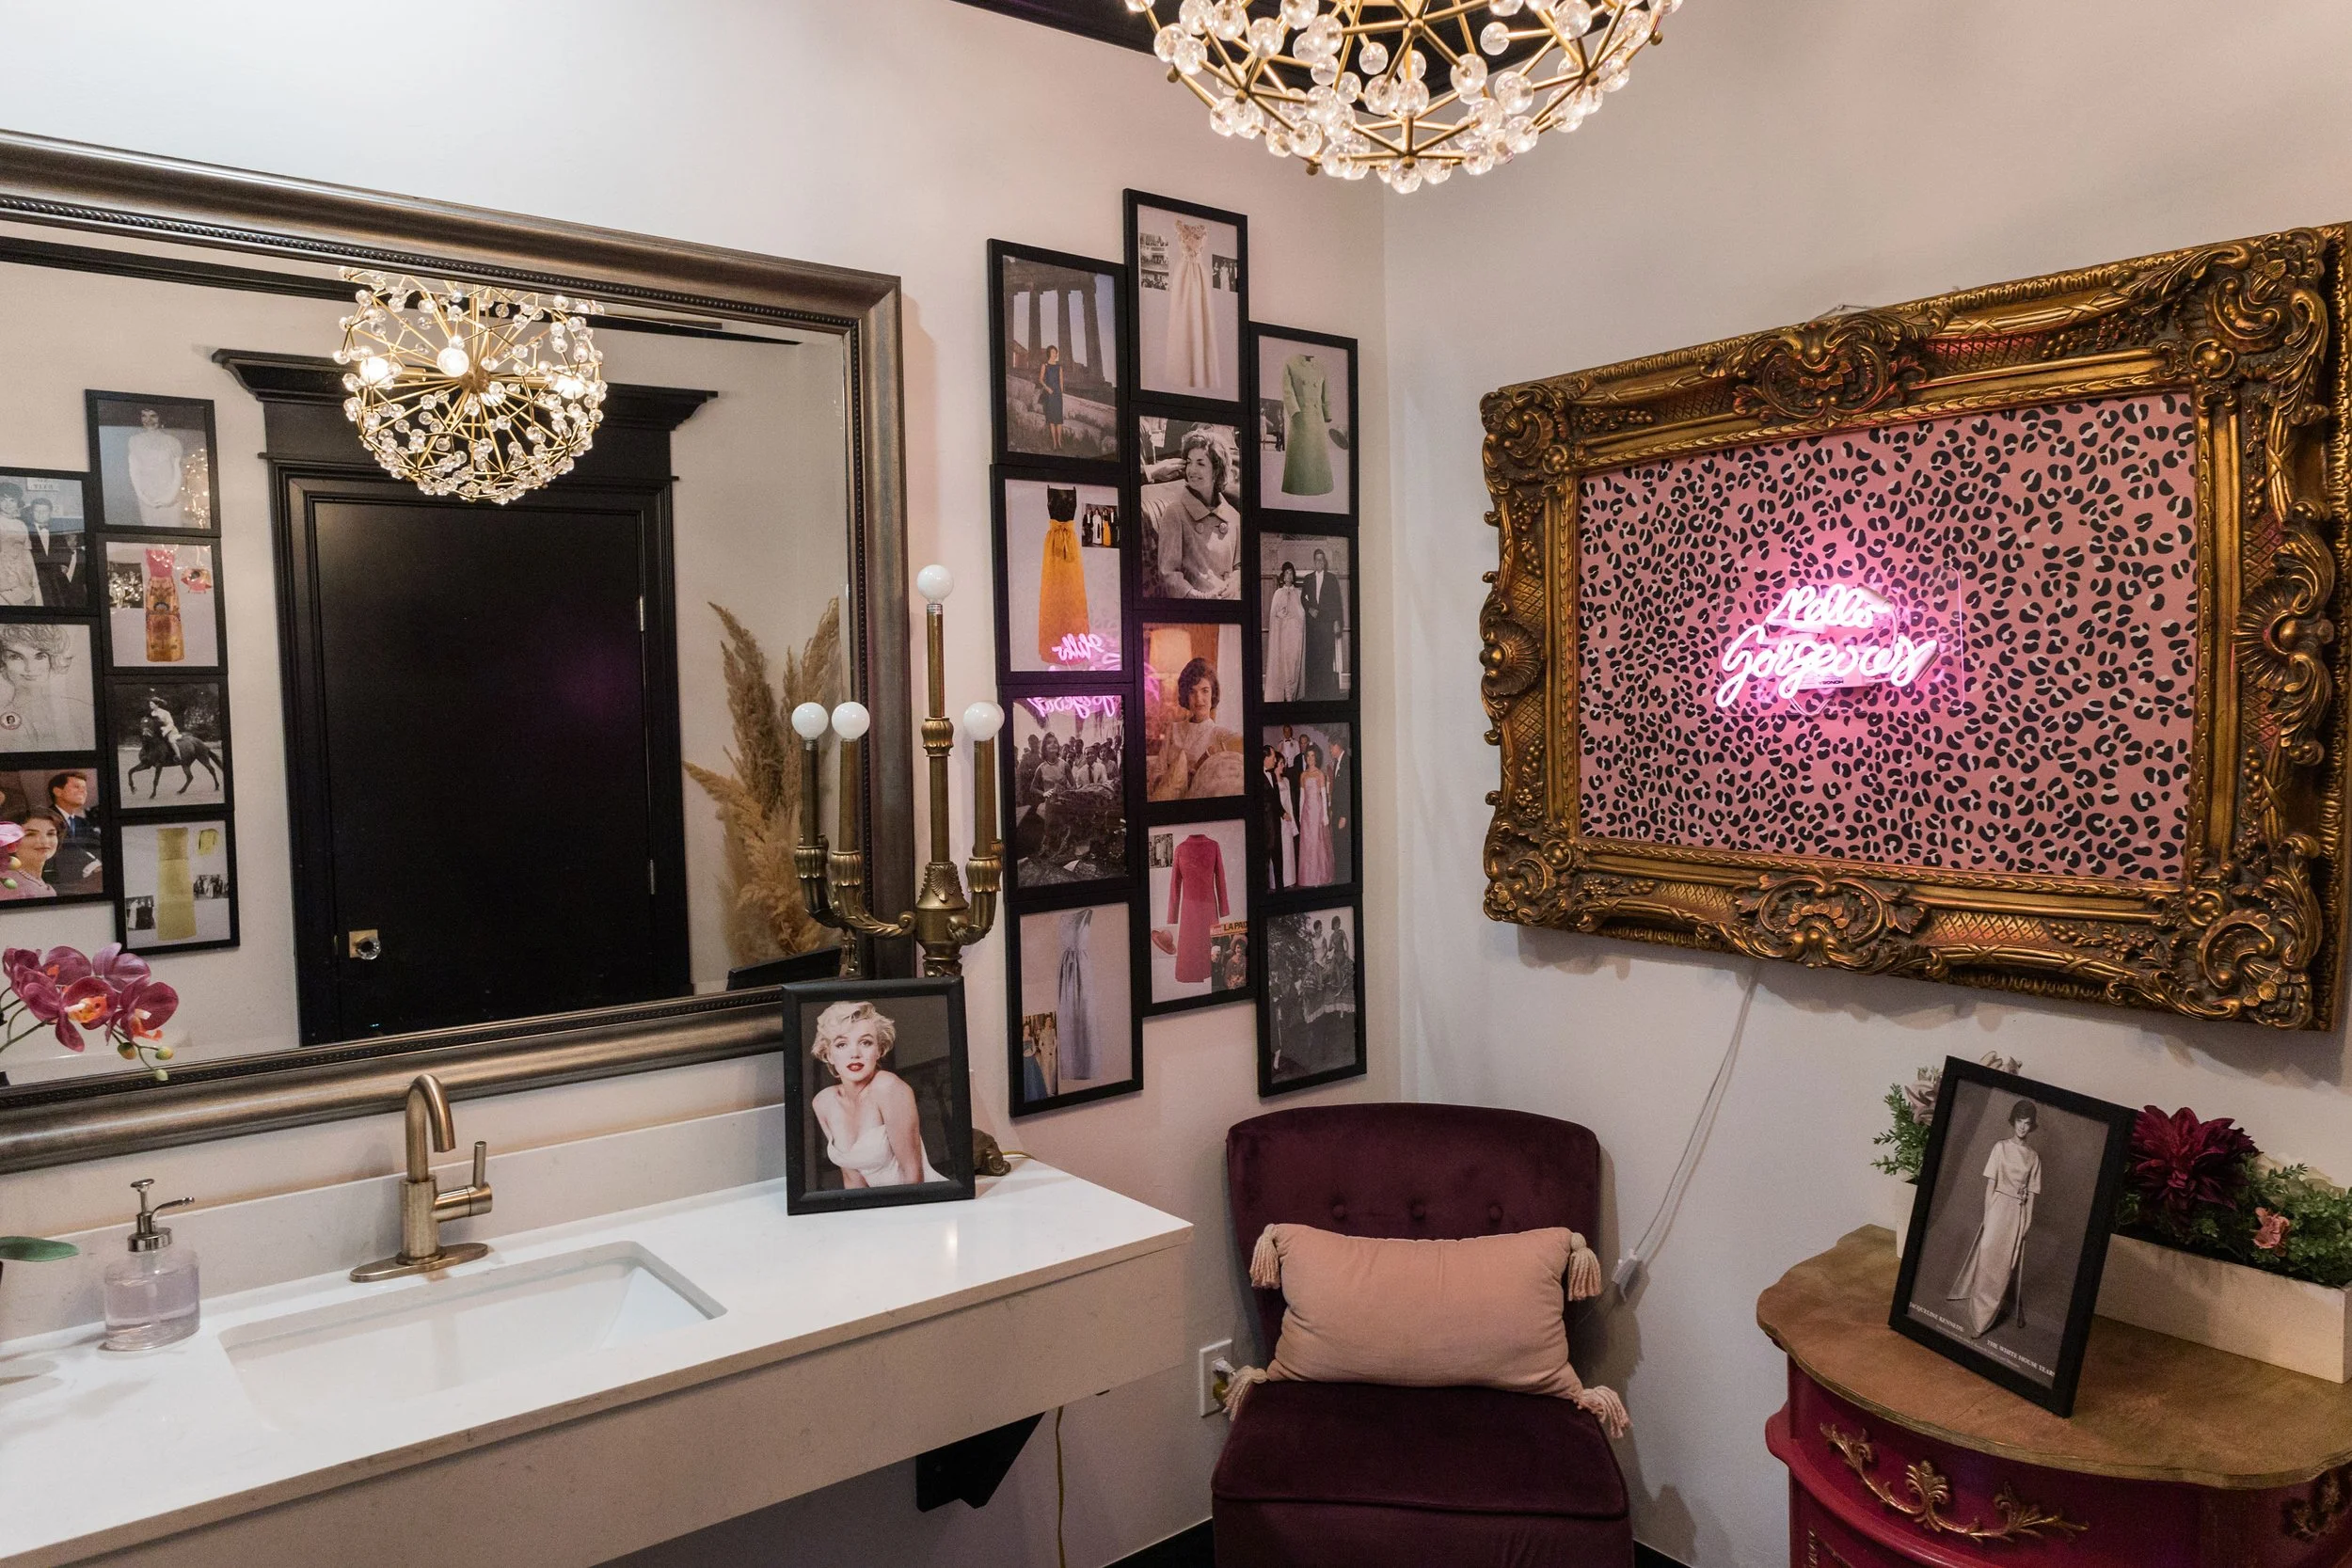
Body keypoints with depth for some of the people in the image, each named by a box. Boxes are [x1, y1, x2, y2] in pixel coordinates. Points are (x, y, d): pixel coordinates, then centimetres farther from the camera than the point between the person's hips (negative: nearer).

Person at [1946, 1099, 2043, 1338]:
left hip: (2018, 1213, 3)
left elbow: (2031, 1192, 8)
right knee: (1988, 1258, -5)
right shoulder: (2001, 1147, -1)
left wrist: (2027, 1220, 2)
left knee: (2006, 1262, 5)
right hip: (1998, 1206, -3)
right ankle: (1979, 1316, -1)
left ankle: (1989, 1307, 16)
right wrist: (1987, 1213, -7)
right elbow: (1991, 1182, -2)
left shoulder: (2033, 1156, 7)